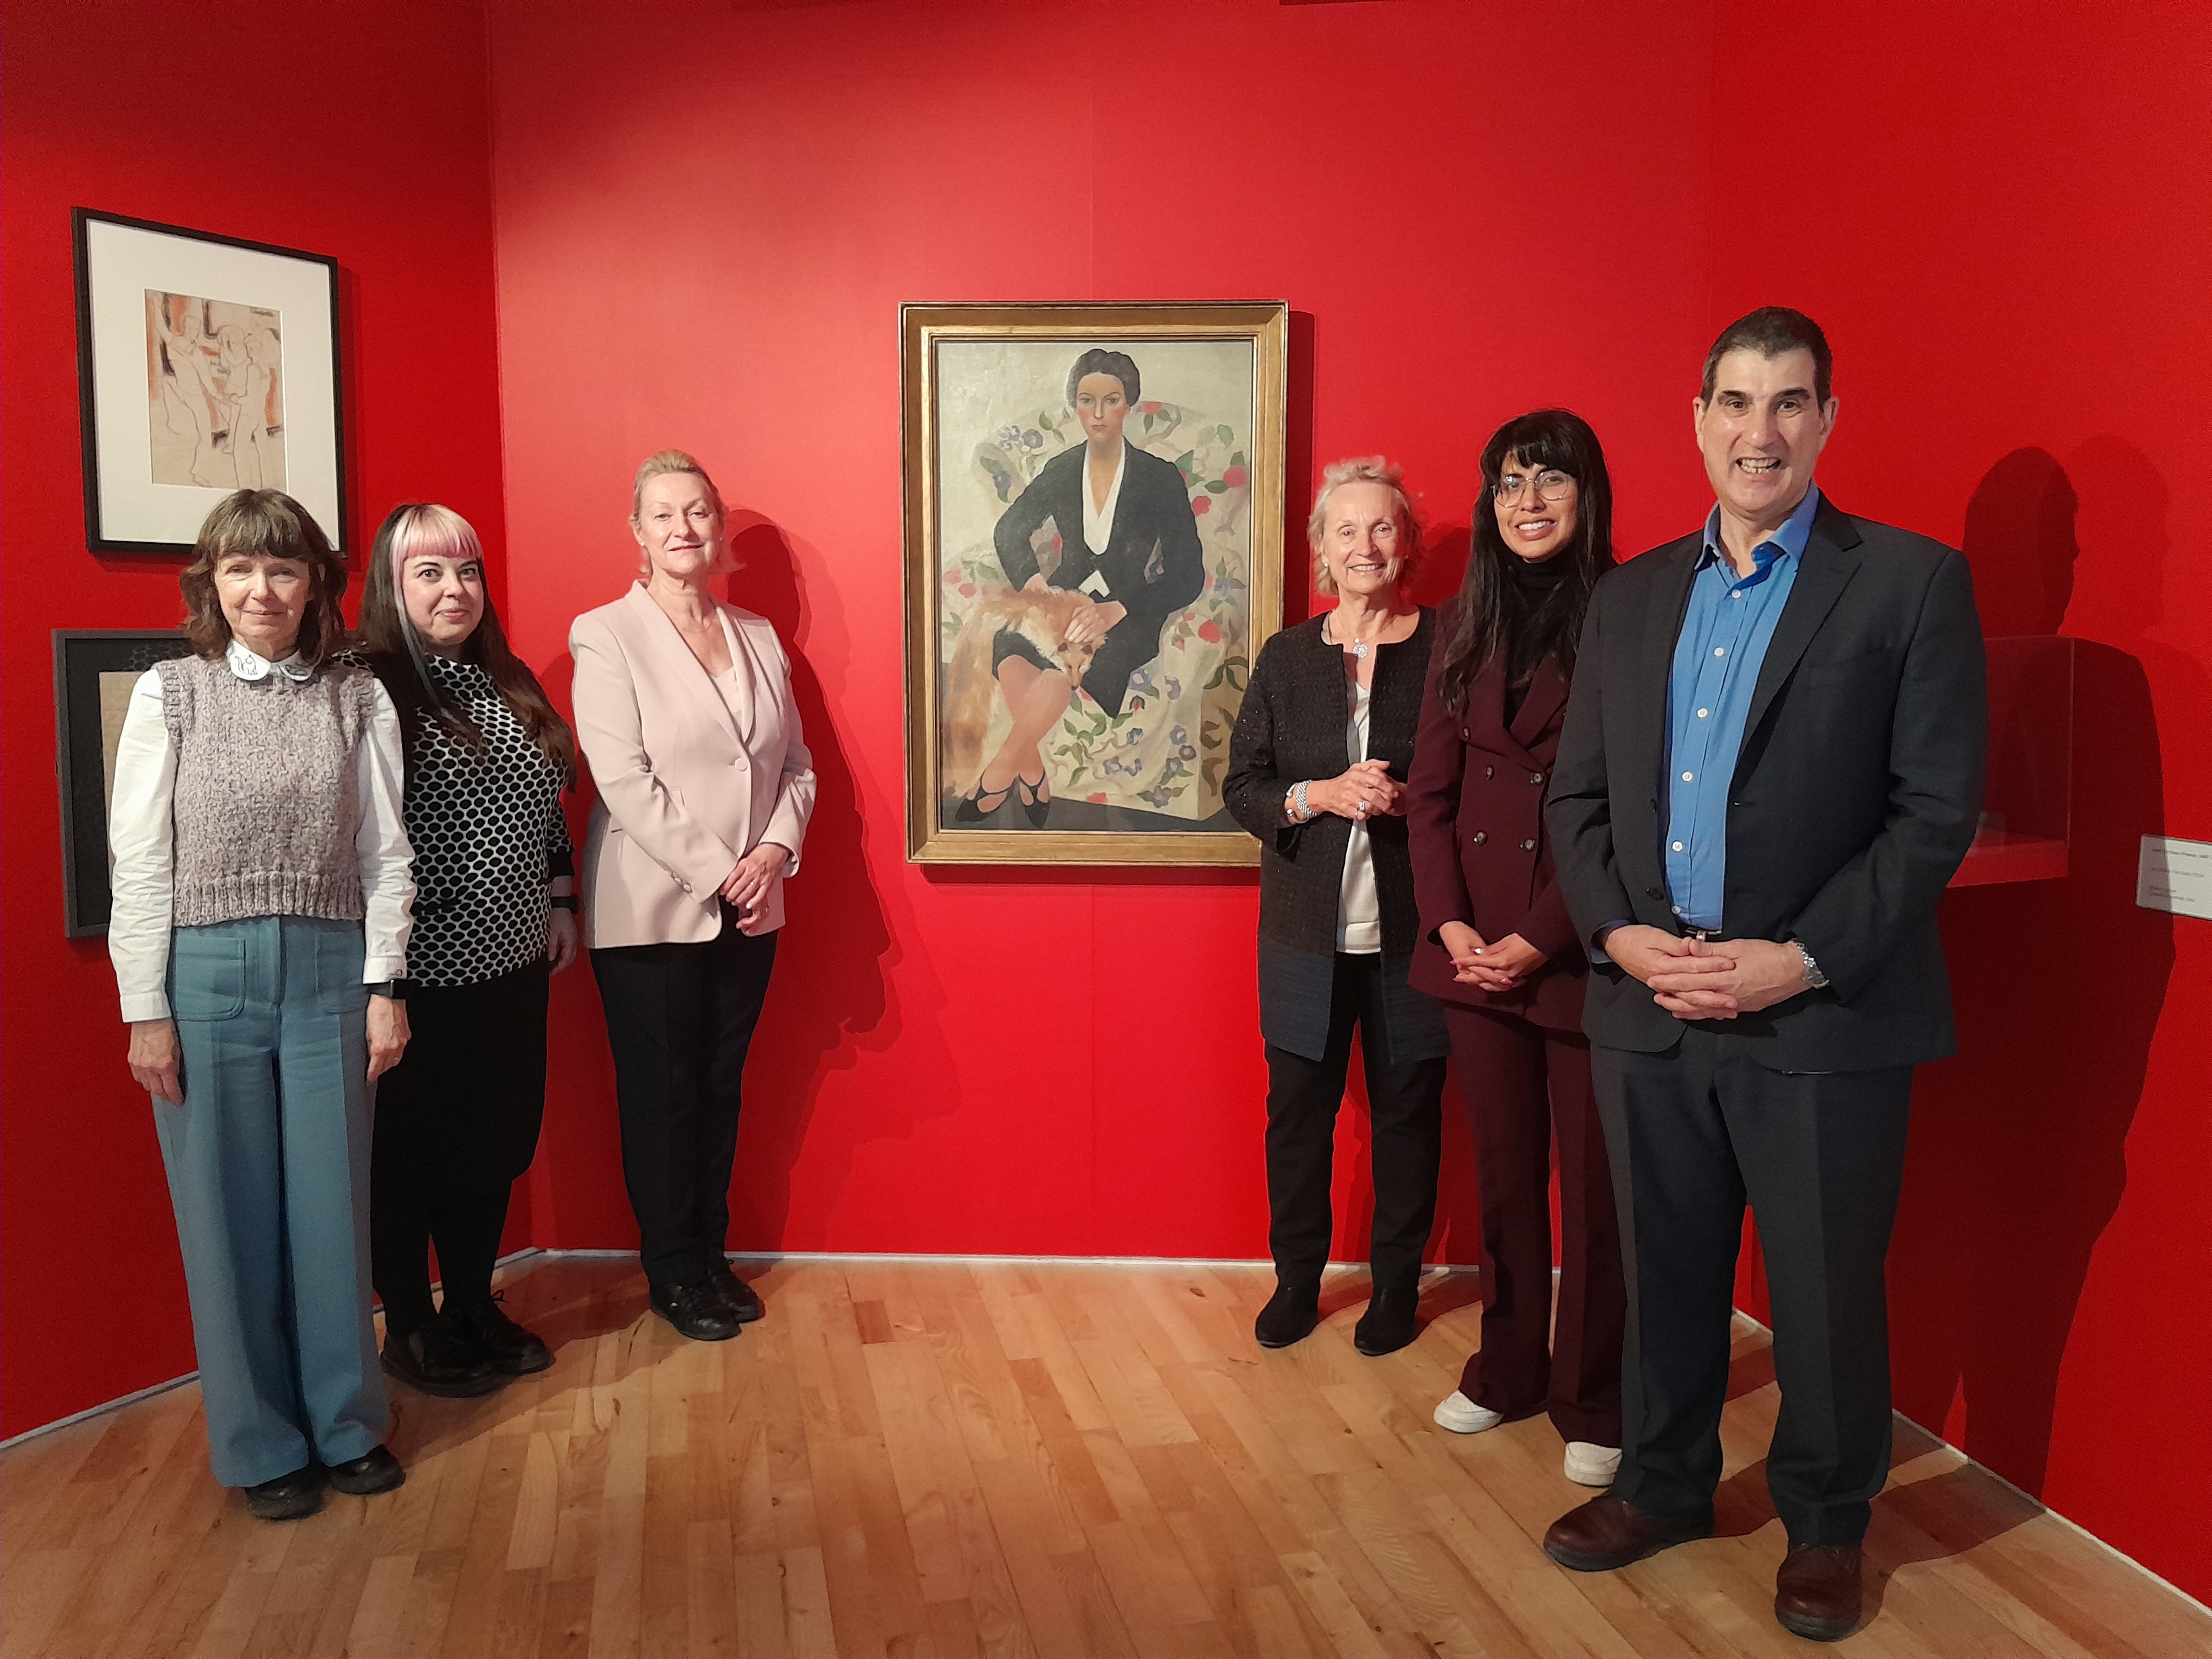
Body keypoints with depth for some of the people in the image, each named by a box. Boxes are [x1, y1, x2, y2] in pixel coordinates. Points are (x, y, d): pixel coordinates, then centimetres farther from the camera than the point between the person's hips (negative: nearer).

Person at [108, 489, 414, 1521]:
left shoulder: (360, 699, 3)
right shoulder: (170, 693, 0)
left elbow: (385, 854, 4)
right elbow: (140, 861, -1)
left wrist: (384, 986, 0)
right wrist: (147, 1010, -5)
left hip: (330, 973, 1)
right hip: (206, 973, -1)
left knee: (333, 1206, 8)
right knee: (232, 1214, 7)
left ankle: (346, 1423, 25)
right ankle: (262, 1443, 22)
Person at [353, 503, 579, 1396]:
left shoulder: (510, 685, 11)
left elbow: (548, 810, 18)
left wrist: (560, 901, 14)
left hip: (511, 961, 7)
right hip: (418, 970, -6)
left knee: (498, 1140, 15)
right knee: (409, 1152, 8)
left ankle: (474, 1305, 33)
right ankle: (409, 1328, 25)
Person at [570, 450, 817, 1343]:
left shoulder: (759, 637, 10)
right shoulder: (605, 635, -6)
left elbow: (796, 763, 10)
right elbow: (624, 779, -14)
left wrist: (775, 850, -8)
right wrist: (715, 872, -17)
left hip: (749, 908, 5)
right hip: (649, 910, -4)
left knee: (721, 1085, 13)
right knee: (661, 1093, 7)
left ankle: (712, 1253, 28)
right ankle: (674, 1275, 22)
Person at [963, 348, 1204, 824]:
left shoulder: (1161, 478, -5)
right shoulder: (1062, 471, 7)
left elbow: (1189, 576, -10)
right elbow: (1009, 530, 19)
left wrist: (1115, 611, -25)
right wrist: (1034, 582, -4)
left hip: (1130, 614, -3)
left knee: (1066, 661, -37)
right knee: (1010, 651, -32)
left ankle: (996, 779, -23)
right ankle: (1033, 773, -19)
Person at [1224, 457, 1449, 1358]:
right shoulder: (1284, 657, 6)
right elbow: (1241, 785, 4)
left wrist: (1409, 800, -18)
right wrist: (1320, 794, -13)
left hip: (1410, 928, -2)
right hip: (1307, 930, 2)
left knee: (1408, 1110, 8)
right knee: (1297, 1107, 9)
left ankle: (1397, 1283, 27)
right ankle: (1296, 1277, 27)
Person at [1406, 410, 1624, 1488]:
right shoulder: (1466, 627, 10)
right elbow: (1430, 789, 9)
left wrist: (1538, 939, -13)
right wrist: (1450, 921, -3)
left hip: (1582, 948, -4)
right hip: (1475, 944, 5)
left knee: (1593, 1183, 6)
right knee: (1503, 1169, 15)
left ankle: (1592, 1403, 22)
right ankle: (1507, 1371, 32)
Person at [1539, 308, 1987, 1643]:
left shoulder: (1912, 582, -3)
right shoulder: (1632, 596, 11)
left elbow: (1936, 808, -8)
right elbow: (1577, 796, 10)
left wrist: (1800, 961, -16)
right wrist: (1620, 934, -6)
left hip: (1825, 1022, -3)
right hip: (1649, 1012, 4)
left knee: (1826, 1294, 10)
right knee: (1665, 1276, 16)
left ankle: (1826, 1525, 33)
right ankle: (1664, 1486, 37)